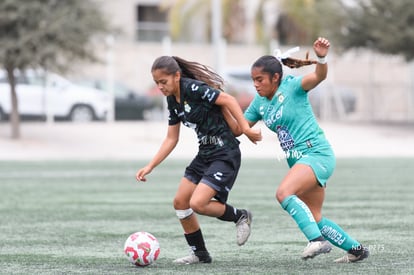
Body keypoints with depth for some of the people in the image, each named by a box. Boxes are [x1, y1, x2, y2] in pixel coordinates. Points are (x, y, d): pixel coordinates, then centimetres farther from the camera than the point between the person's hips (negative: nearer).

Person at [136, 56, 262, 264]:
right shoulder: (172, 101, 9)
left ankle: (239, 216, 7)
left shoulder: (192, 88, -17)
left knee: (197, 204, -18)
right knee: (180, 202, 8)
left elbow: (228, 100, -21)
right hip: (205, 155, 9)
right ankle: (200, 254, 21)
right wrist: (149, 167, 9)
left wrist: (245, 129, -29)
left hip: (225, 155, -9)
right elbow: (171, 139, 14)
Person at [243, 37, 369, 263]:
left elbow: (319, 76, -28)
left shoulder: (292, 86, -10)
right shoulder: (259, 103, 10)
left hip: (317, 154, -9)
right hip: (299, 160, 9)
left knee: (284, 193, -30)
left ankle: (318, 240, -36)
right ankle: (356, 249, 26)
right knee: (314, 219, 11)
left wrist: (321, 58, -47)